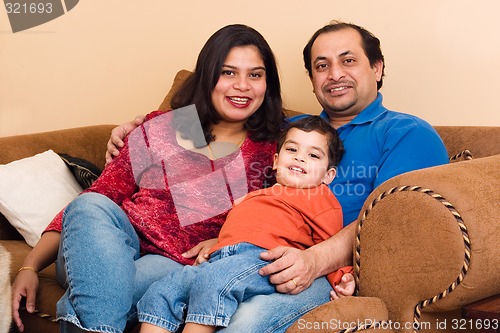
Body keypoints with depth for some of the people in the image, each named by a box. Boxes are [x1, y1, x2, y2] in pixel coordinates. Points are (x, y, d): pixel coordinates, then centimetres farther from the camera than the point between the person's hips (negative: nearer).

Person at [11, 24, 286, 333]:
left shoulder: (270, 149, 9)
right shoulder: (158, 130, 7)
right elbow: (99, 196, 5)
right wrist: (31, 266, -3)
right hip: (113, 251, 3)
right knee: (92, 206, -31)